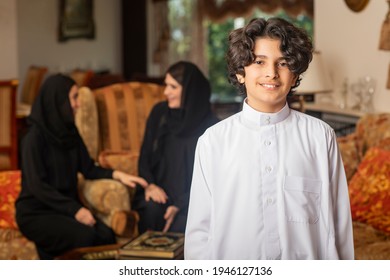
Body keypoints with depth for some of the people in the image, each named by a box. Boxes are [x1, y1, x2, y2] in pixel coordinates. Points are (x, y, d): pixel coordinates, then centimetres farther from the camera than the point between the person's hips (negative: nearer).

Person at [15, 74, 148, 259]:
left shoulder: (70, 131, 8)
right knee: (85, 236, -30)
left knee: (106, 235, -21)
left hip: (67, 207, 6)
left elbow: (88, 169, 10)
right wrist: (75, 210, -25)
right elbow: (36, 185, -19)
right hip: (36, 213, -6)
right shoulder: (35, 137, -13)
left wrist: (117, 175, -8)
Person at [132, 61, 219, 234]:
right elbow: (144, 155, 10)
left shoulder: (210, 126, -6)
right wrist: (149, 184, -10)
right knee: (151, 209, -30)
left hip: (190, 197, -2)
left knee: (181, 223, -32)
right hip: (159, 192, 3)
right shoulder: (159, 113, 5)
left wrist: (179, 205, -19)